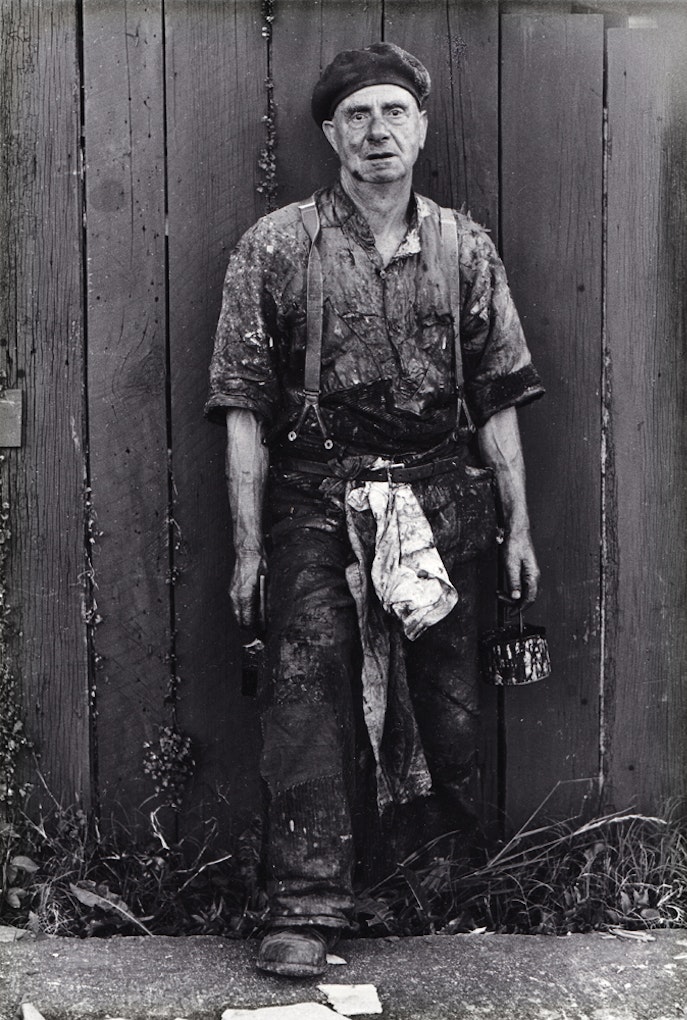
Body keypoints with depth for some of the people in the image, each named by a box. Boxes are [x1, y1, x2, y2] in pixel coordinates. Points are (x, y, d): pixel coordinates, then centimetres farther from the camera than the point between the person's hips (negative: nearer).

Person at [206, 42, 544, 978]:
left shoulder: (466, 249, 8)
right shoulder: (275, 248, 1)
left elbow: (497, 400, 10)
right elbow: (245, 407, -1)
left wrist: (518, 526, 6)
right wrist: (247, 547, -5)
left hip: (442, 506, 2)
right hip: (316, 509, -2)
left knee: (449, 710, 7)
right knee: (309, 696, -7)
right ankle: (307, 908, 3)